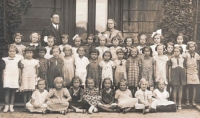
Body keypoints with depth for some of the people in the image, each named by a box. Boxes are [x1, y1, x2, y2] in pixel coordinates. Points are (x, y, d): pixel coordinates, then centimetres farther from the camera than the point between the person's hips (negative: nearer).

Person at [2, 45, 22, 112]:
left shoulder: (17, 60, 5)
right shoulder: (5, 60, 5)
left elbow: (19, 69, 7)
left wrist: (20, 79, 6)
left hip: (15, 78, 1)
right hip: (7, 78, -1)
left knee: (13, 92, 4)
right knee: (7, 92, -5)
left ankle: (11, 106, 9)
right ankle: (6, 106, -1)